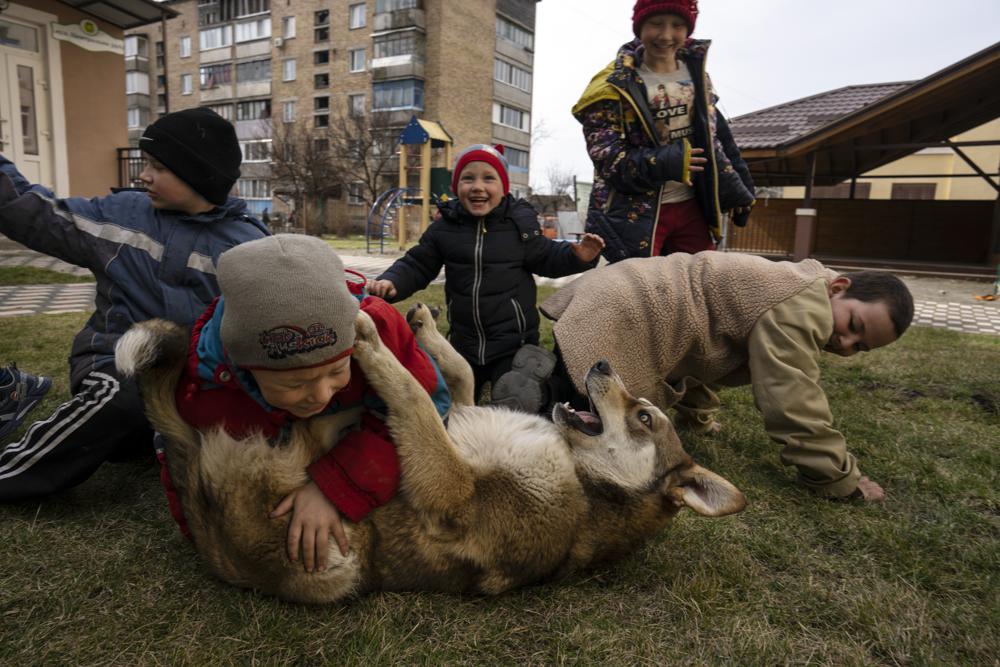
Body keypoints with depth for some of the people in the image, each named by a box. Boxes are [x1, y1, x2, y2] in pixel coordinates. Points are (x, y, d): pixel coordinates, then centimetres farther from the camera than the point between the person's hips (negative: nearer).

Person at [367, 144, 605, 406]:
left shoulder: (521, 220, -6)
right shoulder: (444, 226, -2)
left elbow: (545, 258, 3)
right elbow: (416, 265, 3)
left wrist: (577, 256, -15)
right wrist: (391, 282, -16)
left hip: (514, 344, -3)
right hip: (463, 342, 3)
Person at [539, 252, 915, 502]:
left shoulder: (795, 294, 16)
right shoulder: (800, 308, -17)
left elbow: (703, 346, 24)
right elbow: (793, 404, -17)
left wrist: (697, 416, 32)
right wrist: (841, 479, -5)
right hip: (611, 321, -10)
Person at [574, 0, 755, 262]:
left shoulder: (695, 71, 12)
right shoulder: (615, 85, -7)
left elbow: (717, 136, 18)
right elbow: (606, 157, -13)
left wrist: (738, 189, 15)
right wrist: (661, 163, -27)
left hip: (692, 206, 6)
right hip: (636, 213, -5)